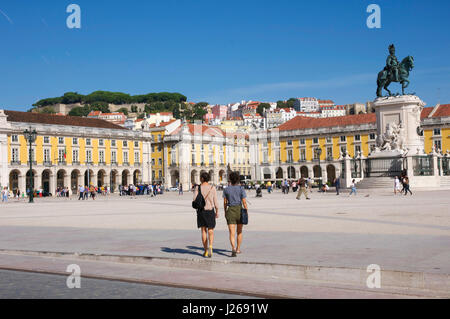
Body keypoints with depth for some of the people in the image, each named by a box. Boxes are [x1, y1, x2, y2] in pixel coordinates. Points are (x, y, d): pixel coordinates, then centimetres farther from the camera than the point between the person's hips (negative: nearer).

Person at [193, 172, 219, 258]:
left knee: (203, 231, 11)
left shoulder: (198, 188, -5)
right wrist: (217, 212, 9)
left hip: (201, 211, 0)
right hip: (210, 211, 0)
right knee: (211, 231, 7)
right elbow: (215, 202, -2)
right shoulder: (212, 188, -4)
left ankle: (206, 251, 12)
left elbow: (195, 200, -9)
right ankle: (210, 247, -18)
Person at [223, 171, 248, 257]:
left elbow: (225, 202, 3)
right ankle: (238, 249, 30)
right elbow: (244, 202, -7)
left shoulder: (226, 190, 0)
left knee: (232, 233, -6)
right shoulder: (241, 189, -5)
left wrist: (225, 212, 15)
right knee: (239, 232, 19)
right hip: (240, 211, 0)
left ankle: (233, 248, -29)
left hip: (230, 211, 0)